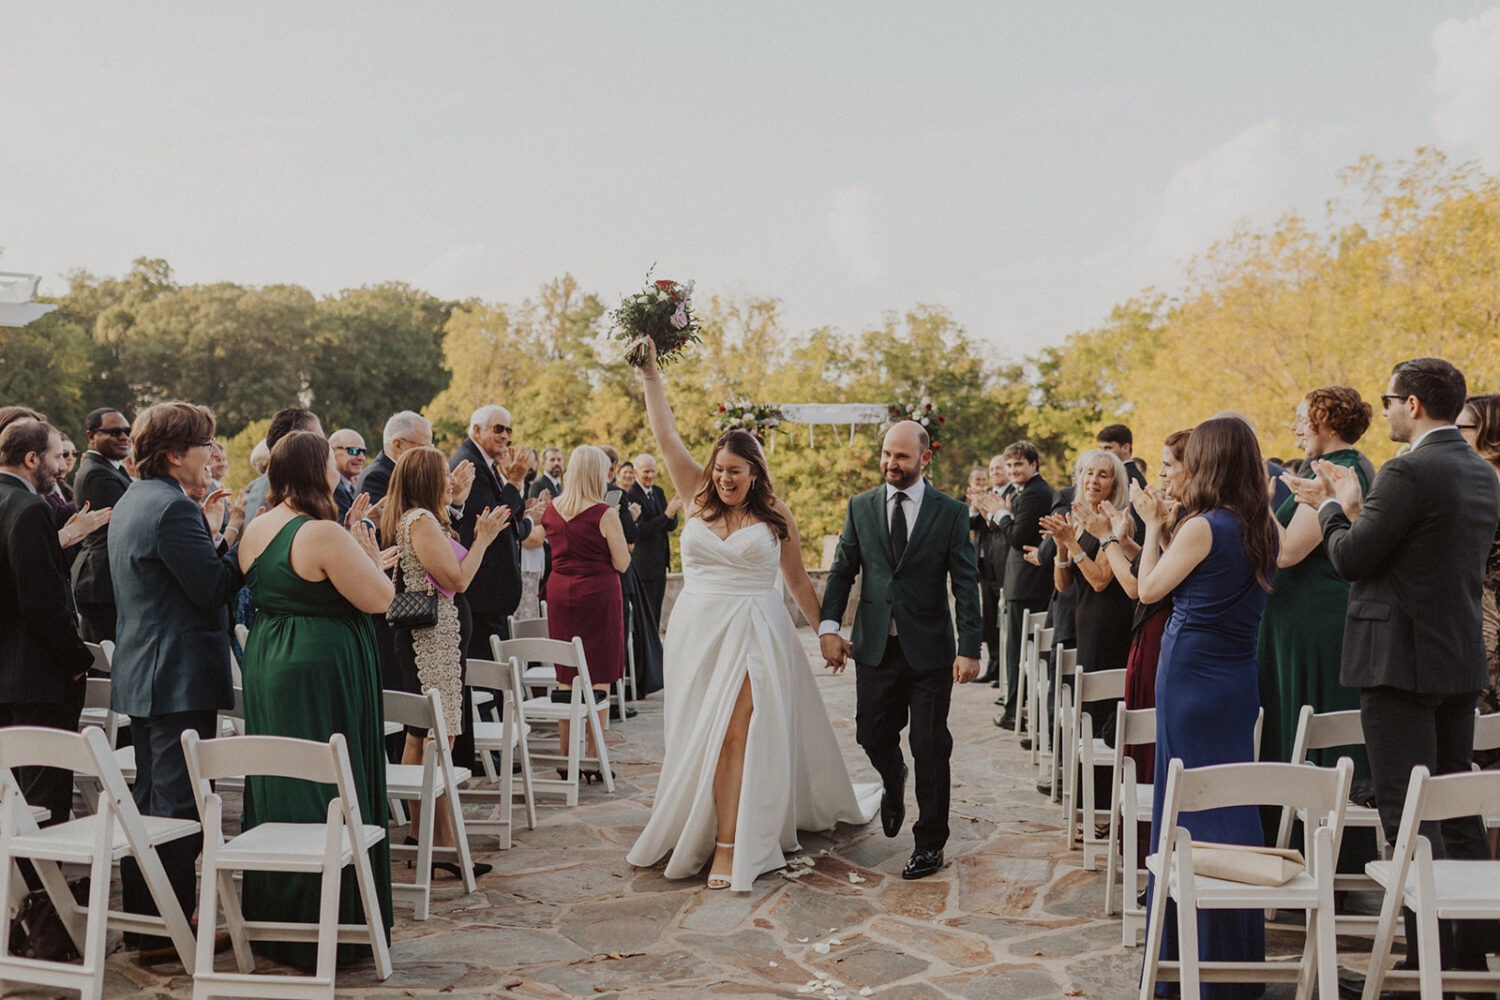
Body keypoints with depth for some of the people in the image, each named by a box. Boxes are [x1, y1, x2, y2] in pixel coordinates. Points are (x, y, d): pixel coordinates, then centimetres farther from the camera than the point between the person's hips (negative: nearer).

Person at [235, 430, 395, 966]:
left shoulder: (256, 530, 7)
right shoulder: (323, 534, -19)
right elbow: (379, 600, -17)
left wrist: (359, 561, 18)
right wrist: (370, 560, 1)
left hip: (267, 670, 9)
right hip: (322, 674, -9)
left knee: (277, 791, 16)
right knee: (326, 791, 0)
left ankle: (272, 918, 28)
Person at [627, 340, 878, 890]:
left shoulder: (775, 516, 0)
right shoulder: (699, 499, 5)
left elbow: (799, 580, 9)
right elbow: (667, 437, 2)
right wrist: (651, 377, -2)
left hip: (753, 635, -3)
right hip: (697, 633, 3)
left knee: (736, 735, -9)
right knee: (699, 735, 8)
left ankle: (729, 843, -7)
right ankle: (698, 830, 23)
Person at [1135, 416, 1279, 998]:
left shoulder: (1202, 528, -17)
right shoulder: (1263, 529, 5)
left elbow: (1149, 589, -8)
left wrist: (1154, 525, 3)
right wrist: (1170, 525, 12)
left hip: (1192, 678, -7)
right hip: (1238, 680, 7)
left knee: (1189, 803, 3)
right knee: (1232, 802, 15)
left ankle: (1200, 951, 12)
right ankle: (1241, 951, 25)